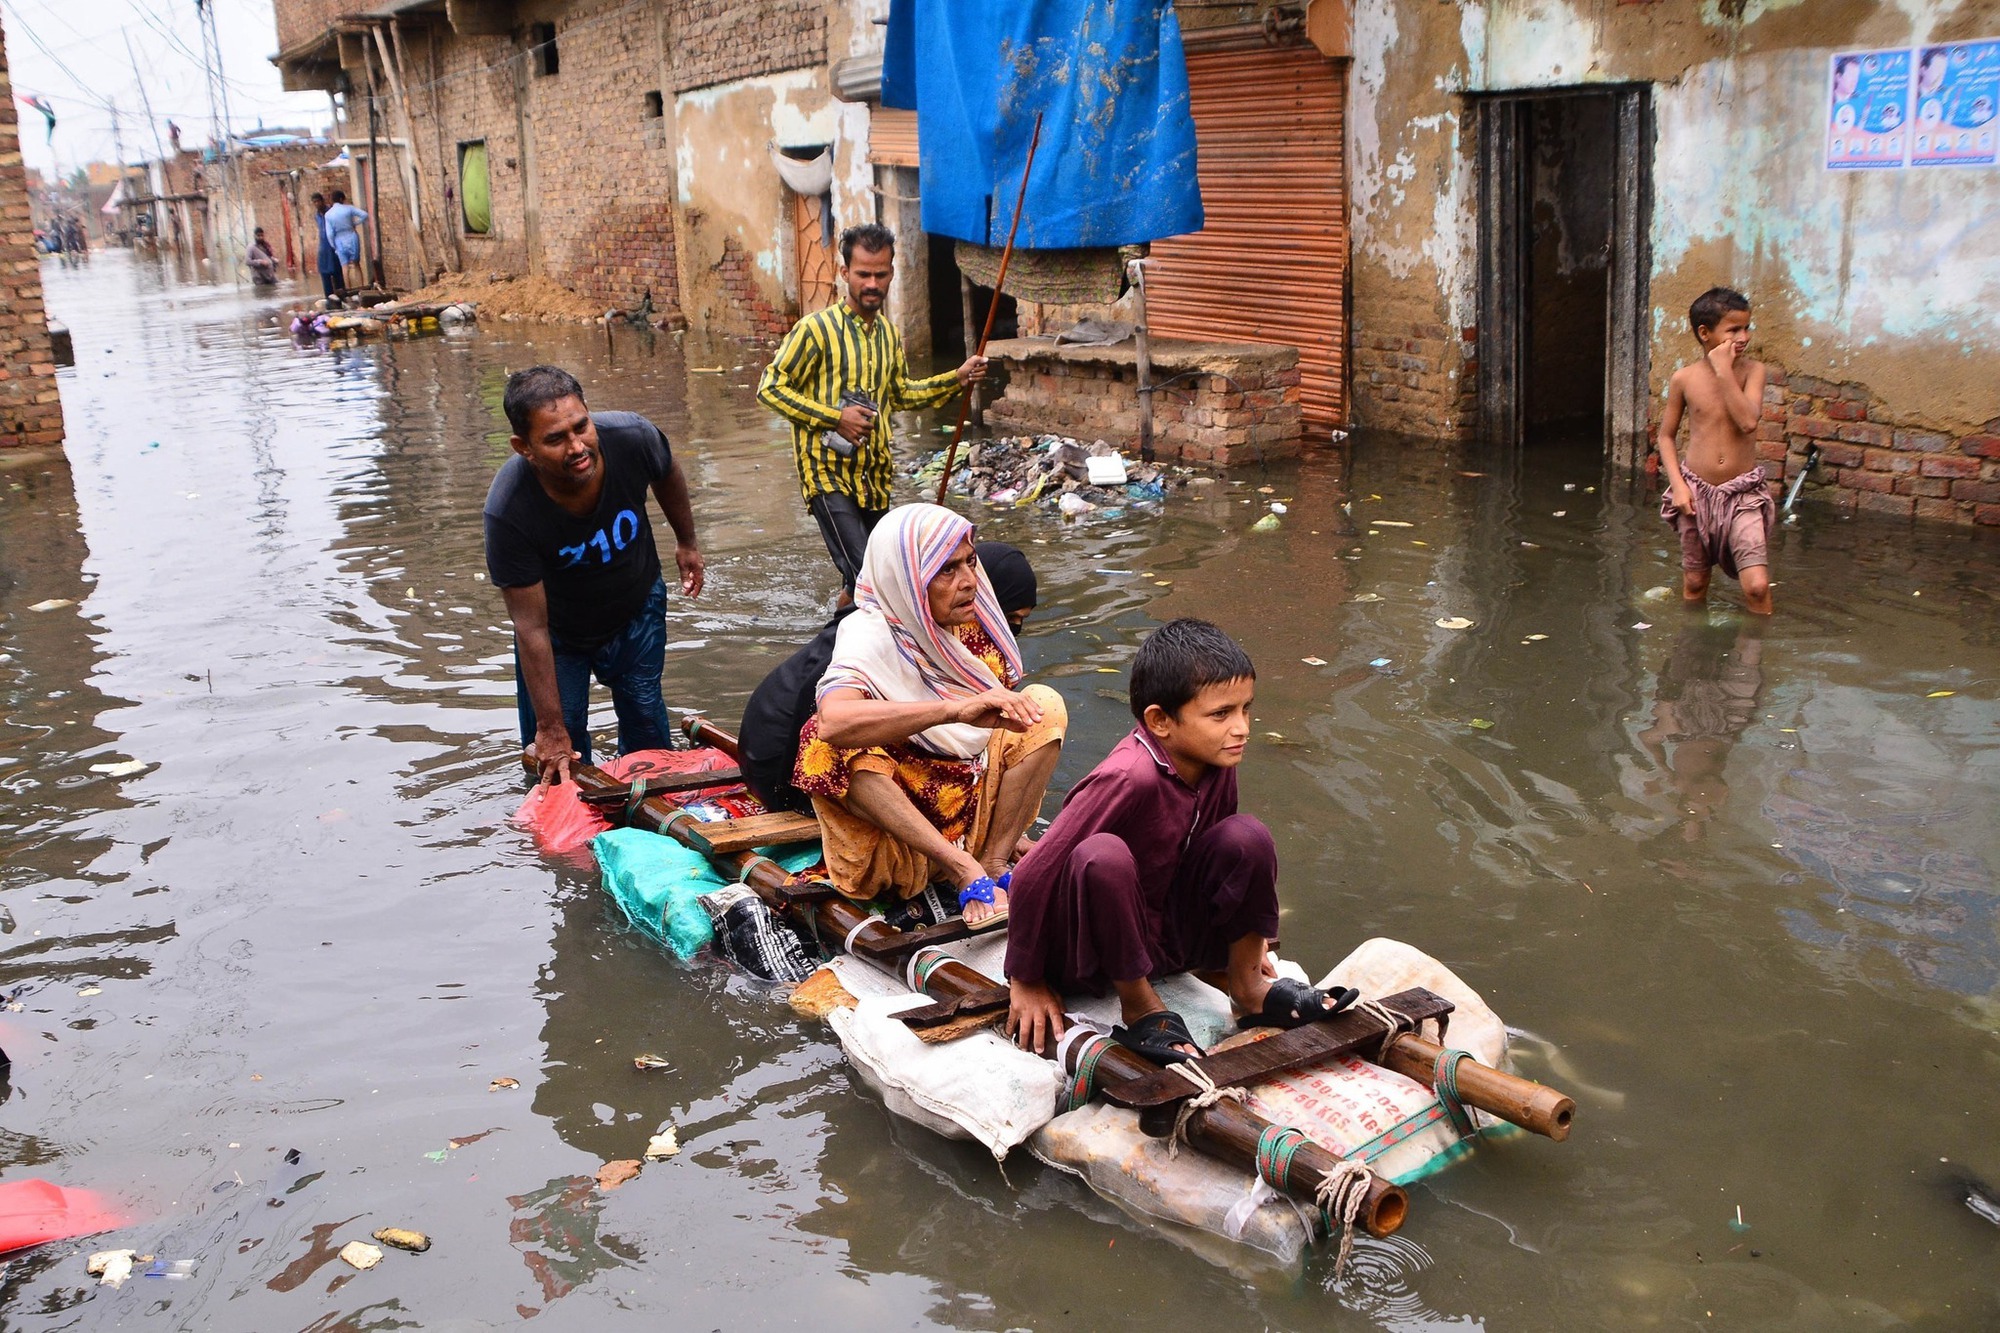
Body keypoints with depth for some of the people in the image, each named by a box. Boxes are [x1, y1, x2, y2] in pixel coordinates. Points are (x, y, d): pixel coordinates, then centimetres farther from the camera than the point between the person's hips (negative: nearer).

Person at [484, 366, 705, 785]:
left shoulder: (633, 437, -31)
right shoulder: (507, 511, -38)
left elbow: (667, 475, -3)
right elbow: (532, 628, -30)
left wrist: (687, 542, 13)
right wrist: (550, 728, -25)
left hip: (638, 612, 3)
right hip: (559, 630, -2)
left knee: (648, 737, 14)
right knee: (555, 759, 1)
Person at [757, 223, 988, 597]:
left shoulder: (889, 334, 12)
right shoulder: (817, 328, -9)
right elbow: (770, 387, -10)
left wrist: (957, 378, 14)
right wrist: (835, 418, -18)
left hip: (873, 477, 7)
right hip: (828, 474, -7)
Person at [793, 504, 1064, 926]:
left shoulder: (972, 620, -1)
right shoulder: (869, 635, -19)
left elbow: (1006, 712, 9)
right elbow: (833, 721, -41)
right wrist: (957, 708, -51)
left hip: (977, 803, 5)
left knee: (1045, 704, -12)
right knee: (831, 745, -32)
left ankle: (994, 865, -18)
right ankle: (966, 871, -32)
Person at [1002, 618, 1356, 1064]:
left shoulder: (1217, 763, -8)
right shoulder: (1129, 779, -31)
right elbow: (1033, 875, -27)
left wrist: (1245, 934, 21)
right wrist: (1026, 981, -17)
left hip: (1170, 935, 6)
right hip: (1092, 955, -6)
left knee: (1247, 837, -16)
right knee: (1102, 857, -37)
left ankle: (1248, 988, 2)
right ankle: (1139, 1005, -14)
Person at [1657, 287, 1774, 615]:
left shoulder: (1752, 371, -5)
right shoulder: (1684, 378, -3)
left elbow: (1748, 421, -21)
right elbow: (1666, 435, 6)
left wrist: (1724, 372, -20)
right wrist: (1677, 484, -6)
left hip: (1743, 492, -1)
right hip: (1697, 491, 1)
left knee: (1757, 586, -13)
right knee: (1694, 585, 12)